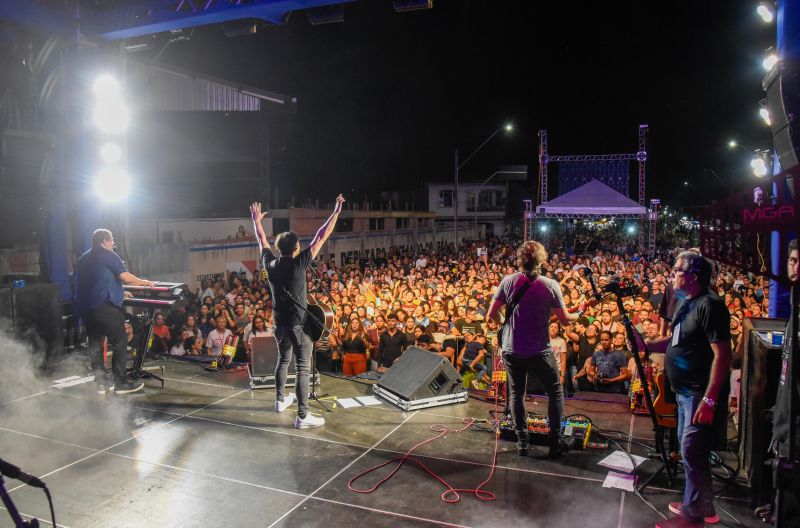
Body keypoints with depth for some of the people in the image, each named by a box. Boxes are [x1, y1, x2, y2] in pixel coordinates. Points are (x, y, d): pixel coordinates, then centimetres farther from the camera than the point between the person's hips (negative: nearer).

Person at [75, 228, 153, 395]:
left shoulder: (84, 258, 20)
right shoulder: (108, 255, -4)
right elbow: (125, 277, -11)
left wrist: (119, 292, 34)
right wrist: (144, 282, 4)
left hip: (84, 306, 8)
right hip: (104, 306, -8)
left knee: (95, 343, 11)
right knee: (119, 343, -1)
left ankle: (101, 382, 13)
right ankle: (120, 383, -1)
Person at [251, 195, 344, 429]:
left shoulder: (270, 264, -1)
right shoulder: (298, 264, -17)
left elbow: (262, 241, 17)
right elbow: (321, 237, -16)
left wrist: (257, 220, 33)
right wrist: (336, 212, -12)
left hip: (280, 324, 7)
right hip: (298, 325, -7)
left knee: (283, 360, 25)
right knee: (302, 369, -4)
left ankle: (281, 400, 40)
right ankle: (303, 416, -3)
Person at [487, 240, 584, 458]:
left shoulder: (508, 281, -7)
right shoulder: (550, 285, -11)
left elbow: (492, 314, -5)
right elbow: (565, 319, -6)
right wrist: (579, 314, 15)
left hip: (512, 350, 2)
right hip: (539, 350, -2)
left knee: (517, 393, 16)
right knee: (555, 392, 16)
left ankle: (522, 442, 19)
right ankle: (556, 441, 16)